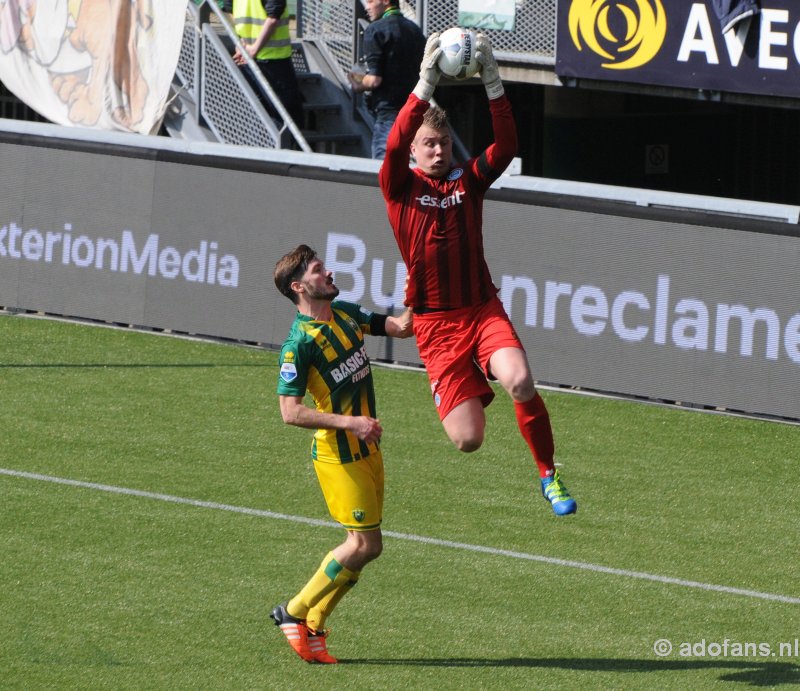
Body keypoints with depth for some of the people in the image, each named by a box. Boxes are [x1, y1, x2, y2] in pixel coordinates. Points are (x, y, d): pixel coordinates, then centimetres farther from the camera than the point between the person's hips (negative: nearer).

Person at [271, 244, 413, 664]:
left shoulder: (346, 315, 6)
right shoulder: (299, 342, -18)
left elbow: (401, 327, 11)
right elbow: (290, 412, -20)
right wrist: (349, 423, -24)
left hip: (367, 449, 8)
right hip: (339, 456, -8)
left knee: (364, 545, 8)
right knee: (365, 545, -7)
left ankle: (312, 626, 17)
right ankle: (296, 612, 7)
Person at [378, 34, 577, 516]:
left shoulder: (469, 180, 5)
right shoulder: (400, 187, -1)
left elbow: (506, 146, -12)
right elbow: (396, 145, -22)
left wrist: (493, 83, -22)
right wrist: (426, 85, -31)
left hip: (483, 308, 2)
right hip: (435, 322, -1)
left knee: (520, 381, -30)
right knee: (468, 440, -6)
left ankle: (549, 476, -6)